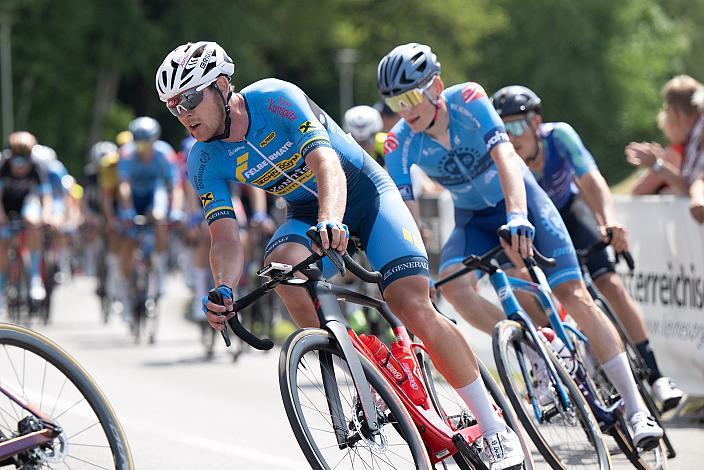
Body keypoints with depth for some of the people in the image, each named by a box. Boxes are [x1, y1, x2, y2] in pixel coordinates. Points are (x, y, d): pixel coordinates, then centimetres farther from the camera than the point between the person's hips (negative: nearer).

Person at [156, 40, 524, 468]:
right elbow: (226, 237, -17)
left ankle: (495, 428, -10)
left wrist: (331, 221, -58)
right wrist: (224, 290, -39)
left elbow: (326, 163, -38)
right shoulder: (205, 162, -11)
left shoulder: (274, 99, -26)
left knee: (414, 308, -20)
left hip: (366, 193, -4)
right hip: (307, 212, 4)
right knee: (281, 261, -32)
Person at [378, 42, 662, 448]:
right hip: (474, 217, 3)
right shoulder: (400, 144, -19)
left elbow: (505, 158, -38)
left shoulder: (468, 101, -26)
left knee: (574, 295, -15)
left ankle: (636, 409, -12)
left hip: (519, 197, -3)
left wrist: (518, 219, -53)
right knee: (453, 285, -28)